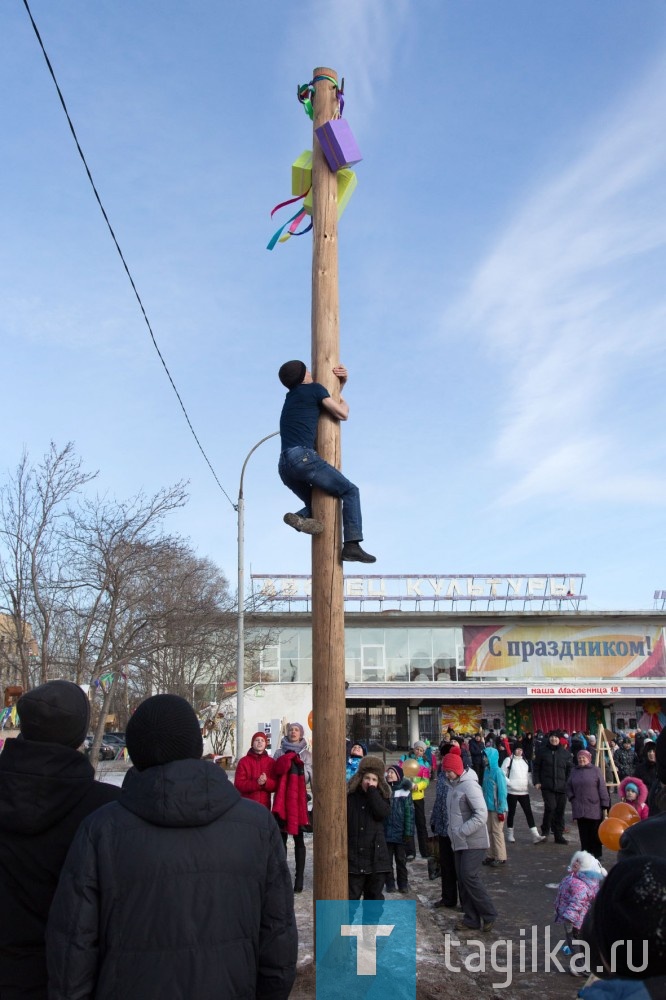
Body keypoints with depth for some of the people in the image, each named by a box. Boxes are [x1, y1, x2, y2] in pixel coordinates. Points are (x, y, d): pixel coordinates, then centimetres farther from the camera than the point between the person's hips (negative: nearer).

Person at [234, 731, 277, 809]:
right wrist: (257, 783, -19)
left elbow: (276, 785, 3)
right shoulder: (243, 761, 3)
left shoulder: (271, 762, 7)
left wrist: (266, 782, -19)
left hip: (265, 806, 2)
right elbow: (238, 784, -5)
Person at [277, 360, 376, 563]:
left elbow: (325, 400, 44)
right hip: (303, 456, -8)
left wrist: (341, 382, 30)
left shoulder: (291, 398, 29)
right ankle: (352, 545, -14)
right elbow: (342, 413, 3)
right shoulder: (314, 388, 6)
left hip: (284, 466, 8)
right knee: (350, 491, 1)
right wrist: (343, 402, 24)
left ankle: (301, 517, -11)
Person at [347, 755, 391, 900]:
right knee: (351, 896, 5)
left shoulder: (382, 797, 4)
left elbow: (383, 813, -17)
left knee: (375, 896, 11)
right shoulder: (350, 797, -1)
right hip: (353, 857, -1)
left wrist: (372, 791, -14)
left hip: (376, 857, 1)